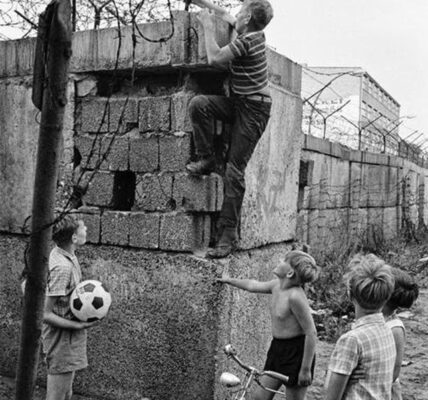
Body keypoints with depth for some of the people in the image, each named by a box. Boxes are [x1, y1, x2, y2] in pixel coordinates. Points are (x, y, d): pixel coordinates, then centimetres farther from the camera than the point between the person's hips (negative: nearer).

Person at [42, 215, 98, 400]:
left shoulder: (65, 254, 2)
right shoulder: (61, 266, -27)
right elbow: (45, 314, -26)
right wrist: (78, 326, -24)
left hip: (69, 340, 10)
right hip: (62, 340, -10)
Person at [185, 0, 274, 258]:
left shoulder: (247, 41, -19)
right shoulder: (253, 33, 9)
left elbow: (215, 58, -18)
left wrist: (209, 28, -7)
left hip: (254, 109, -9)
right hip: (237, 102, 9)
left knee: (235, 171, -11)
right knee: (199, 104, -13)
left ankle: (229, 235, -6)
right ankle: (206, 159, -2)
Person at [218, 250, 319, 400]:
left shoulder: (295, 296, -26)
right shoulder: (277, 285, -1)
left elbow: (311, 333, -24)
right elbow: (253, 285, 20)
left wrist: (306, 369, -21)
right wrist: (229, 280, 35)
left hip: (297, 352, -9)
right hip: (277, 348, 9)